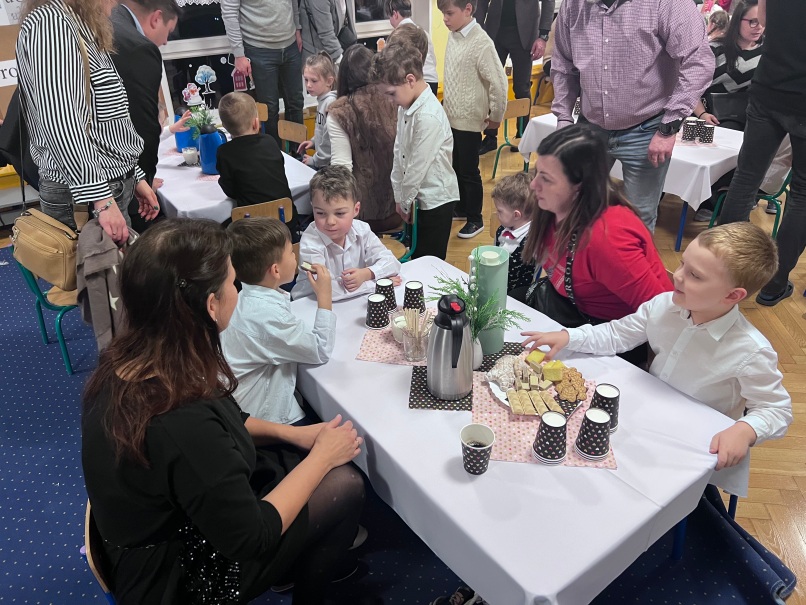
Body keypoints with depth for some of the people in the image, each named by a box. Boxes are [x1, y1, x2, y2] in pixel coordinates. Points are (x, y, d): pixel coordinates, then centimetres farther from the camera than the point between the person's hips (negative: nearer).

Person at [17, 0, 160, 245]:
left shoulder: (85, 31, 17)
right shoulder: (51, 22, -13)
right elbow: (59, 121, -23)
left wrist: (134, 176, 19)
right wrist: (100, 198, -27)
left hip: (112, 185, 9)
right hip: (80, 196, -9)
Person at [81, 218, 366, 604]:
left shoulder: (128, 360, -13)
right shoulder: (182, 426, -39)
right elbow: (252, 539, -25)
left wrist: (293, 434, -3)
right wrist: (321, 456, -15)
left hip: (169, 518, 7)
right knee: (344, 485, -4)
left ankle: (315, 556, 33)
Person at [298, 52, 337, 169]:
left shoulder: (331, 103, -23)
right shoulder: (322, 99, 7)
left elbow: (330, 141, -25)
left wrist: (315, 160, -14)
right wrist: (314, 141, 9)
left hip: (327, 164, -9)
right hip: (321, 158, 9)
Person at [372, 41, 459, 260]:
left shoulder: (429, 116, -25)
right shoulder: (407, 106, 2)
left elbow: (417, 167, -20)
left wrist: (405, 202, -7)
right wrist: (399, 196, 6)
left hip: (435, 199, -8)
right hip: (417, 196, 8)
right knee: (416, 259, 19)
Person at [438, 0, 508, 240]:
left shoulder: (481, 43, -19)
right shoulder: (453, 36, 4)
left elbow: (499, 82, -18)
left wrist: (496, 117, -10)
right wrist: (448, 106, 14)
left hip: (469, 120, -7)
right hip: (451, 117, 7)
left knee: (469, 172, 3)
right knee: (456, 168, 18)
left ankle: (475, 219, 18)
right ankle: (461, 208, 36)